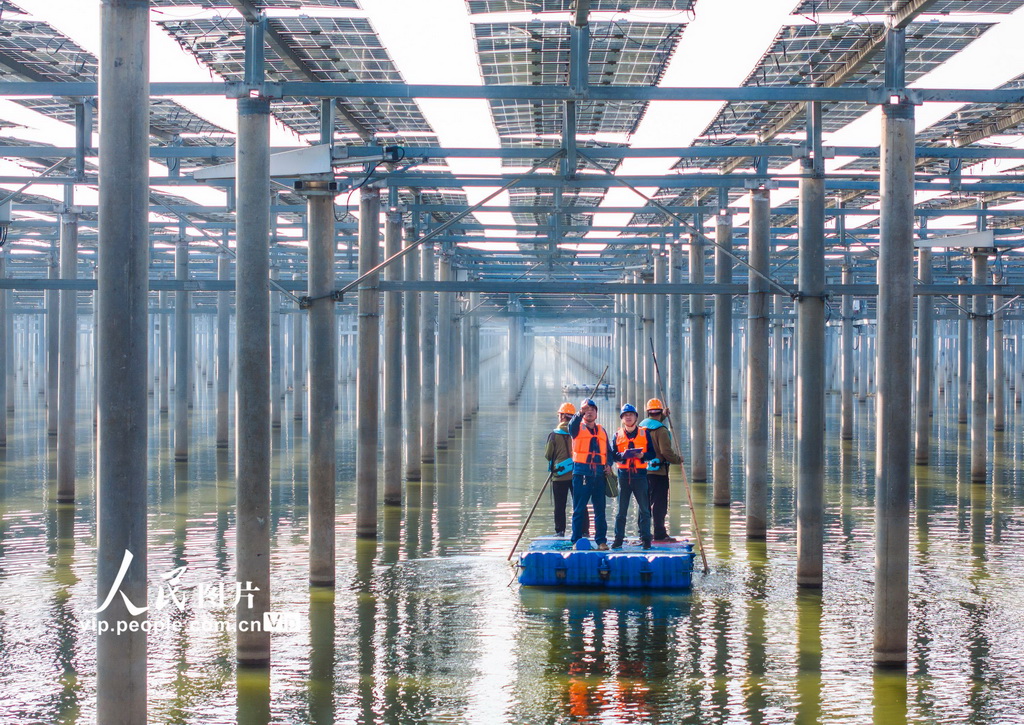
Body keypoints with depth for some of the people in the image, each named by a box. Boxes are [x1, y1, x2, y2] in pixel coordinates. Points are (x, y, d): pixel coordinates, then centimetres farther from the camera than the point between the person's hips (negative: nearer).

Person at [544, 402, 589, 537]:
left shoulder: (554, 434, -8)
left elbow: (548, 455, -1)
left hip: (559, 475, -2)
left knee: (560, 505, 5)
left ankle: (560, 530, 3)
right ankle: (584, 530, 5)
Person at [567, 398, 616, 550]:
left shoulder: (602, 431, 18)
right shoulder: (578, 428, 6)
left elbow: (609, 451, 22)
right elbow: (572, 424, -18)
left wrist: (609, 464, 3)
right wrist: (580, 412, -37)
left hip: (599, 473, 3)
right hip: (582, 473, -3)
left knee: (600, 509, 4)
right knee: (579, 509, -3)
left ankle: (601, 541, 8)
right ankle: (576, 541, 1)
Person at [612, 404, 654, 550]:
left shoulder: (644, 433, 7)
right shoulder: (618, 434, 10)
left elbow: (652, 453, 4)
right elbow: (613, 455, 4)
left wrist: (642, 455, -15)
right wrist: (622, 455, -15)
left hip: (640, 474, -1)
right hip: (624, 474, 1)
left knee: (644, 509, -1)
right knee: (621, 509, 2)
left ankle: (645, 538, 3)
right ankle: (618, 539, 6)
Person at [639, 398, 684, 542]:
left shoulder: (641, 427, 8)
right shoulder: (661, 430, -15)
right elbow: (666, 452, -21)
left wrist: (662, 417, 37)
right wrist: (678, 459, -6)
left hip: (643, 470, 7)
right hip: (658, 471, -7)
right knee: (659, 503, -3)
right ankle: (659, 534, -4)